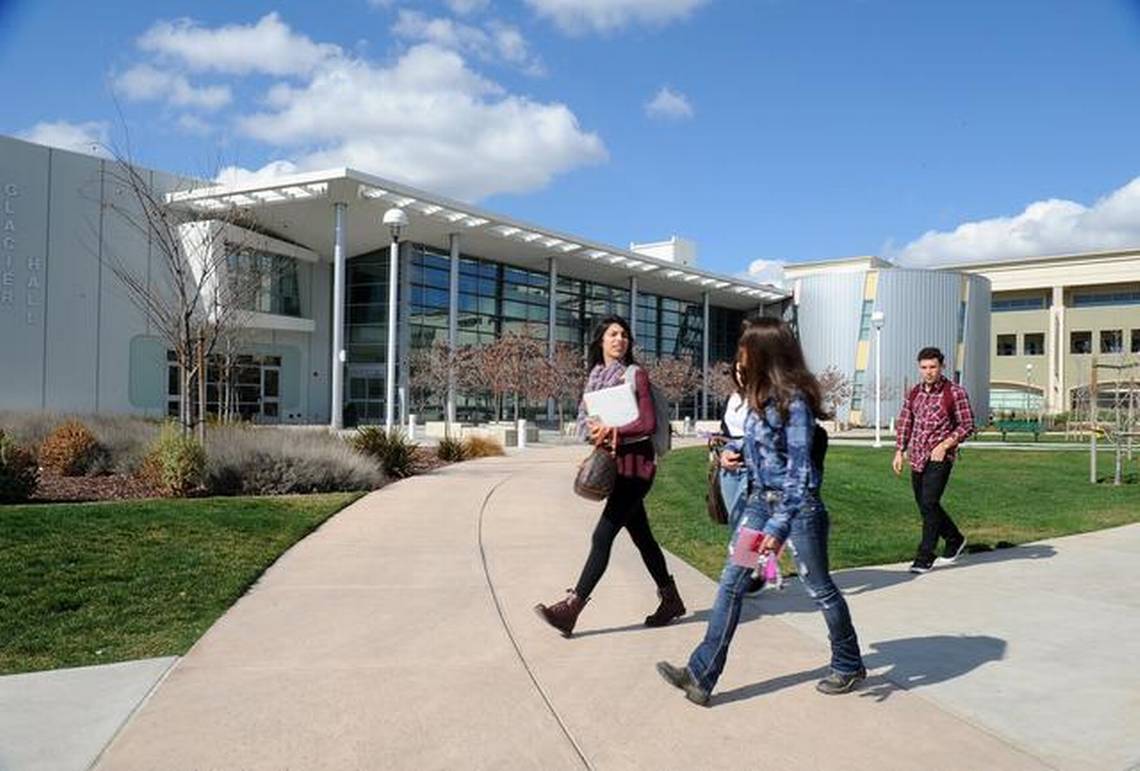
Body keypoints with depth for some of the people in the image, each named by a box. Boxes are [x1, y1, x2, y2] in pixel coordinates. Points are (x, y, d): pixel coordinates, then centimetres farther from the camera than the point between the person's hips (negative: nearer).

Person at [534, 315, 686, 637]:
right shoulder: (595, 376, 11)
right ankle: (670, 599, 29)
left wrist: (613, 431, -20)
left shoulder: (635, 374, -6)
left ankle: (570, 609, -9)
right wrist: (595, 431, -14)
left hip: (635, 464, -7)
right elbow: (582, 419, 7)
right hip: (613, 463, 7)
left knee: (603, 536, -10)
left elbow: (648, 423, -12)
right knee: (641, 536, 14)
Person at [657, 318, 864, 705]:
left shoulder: (794, 399, -20)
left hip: (798, 502, -8)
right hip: (761, 498, 8)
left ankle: (849, 665, 32)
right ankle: (701, 674, 1)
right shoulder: (761, 394, 6)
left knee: (819, 587, 9)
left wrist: (778, 526, -26)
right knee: (732, 579, 1)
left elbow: (798, 471, -22)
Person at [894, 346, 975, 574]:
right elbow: (904, 424, 15)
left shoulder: (955, 392, -5)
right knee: (925, 505, 12)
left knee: (929, 504, -12)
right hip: (917, 458, 6)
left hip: (939, 457, -6)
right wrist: (899, 452, 7)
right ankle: (955, 540, 34)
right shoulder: (914, 393, 10)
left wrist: (945, 444, -15)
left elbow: (967, 425, -4)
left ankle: (925, 558, -5)